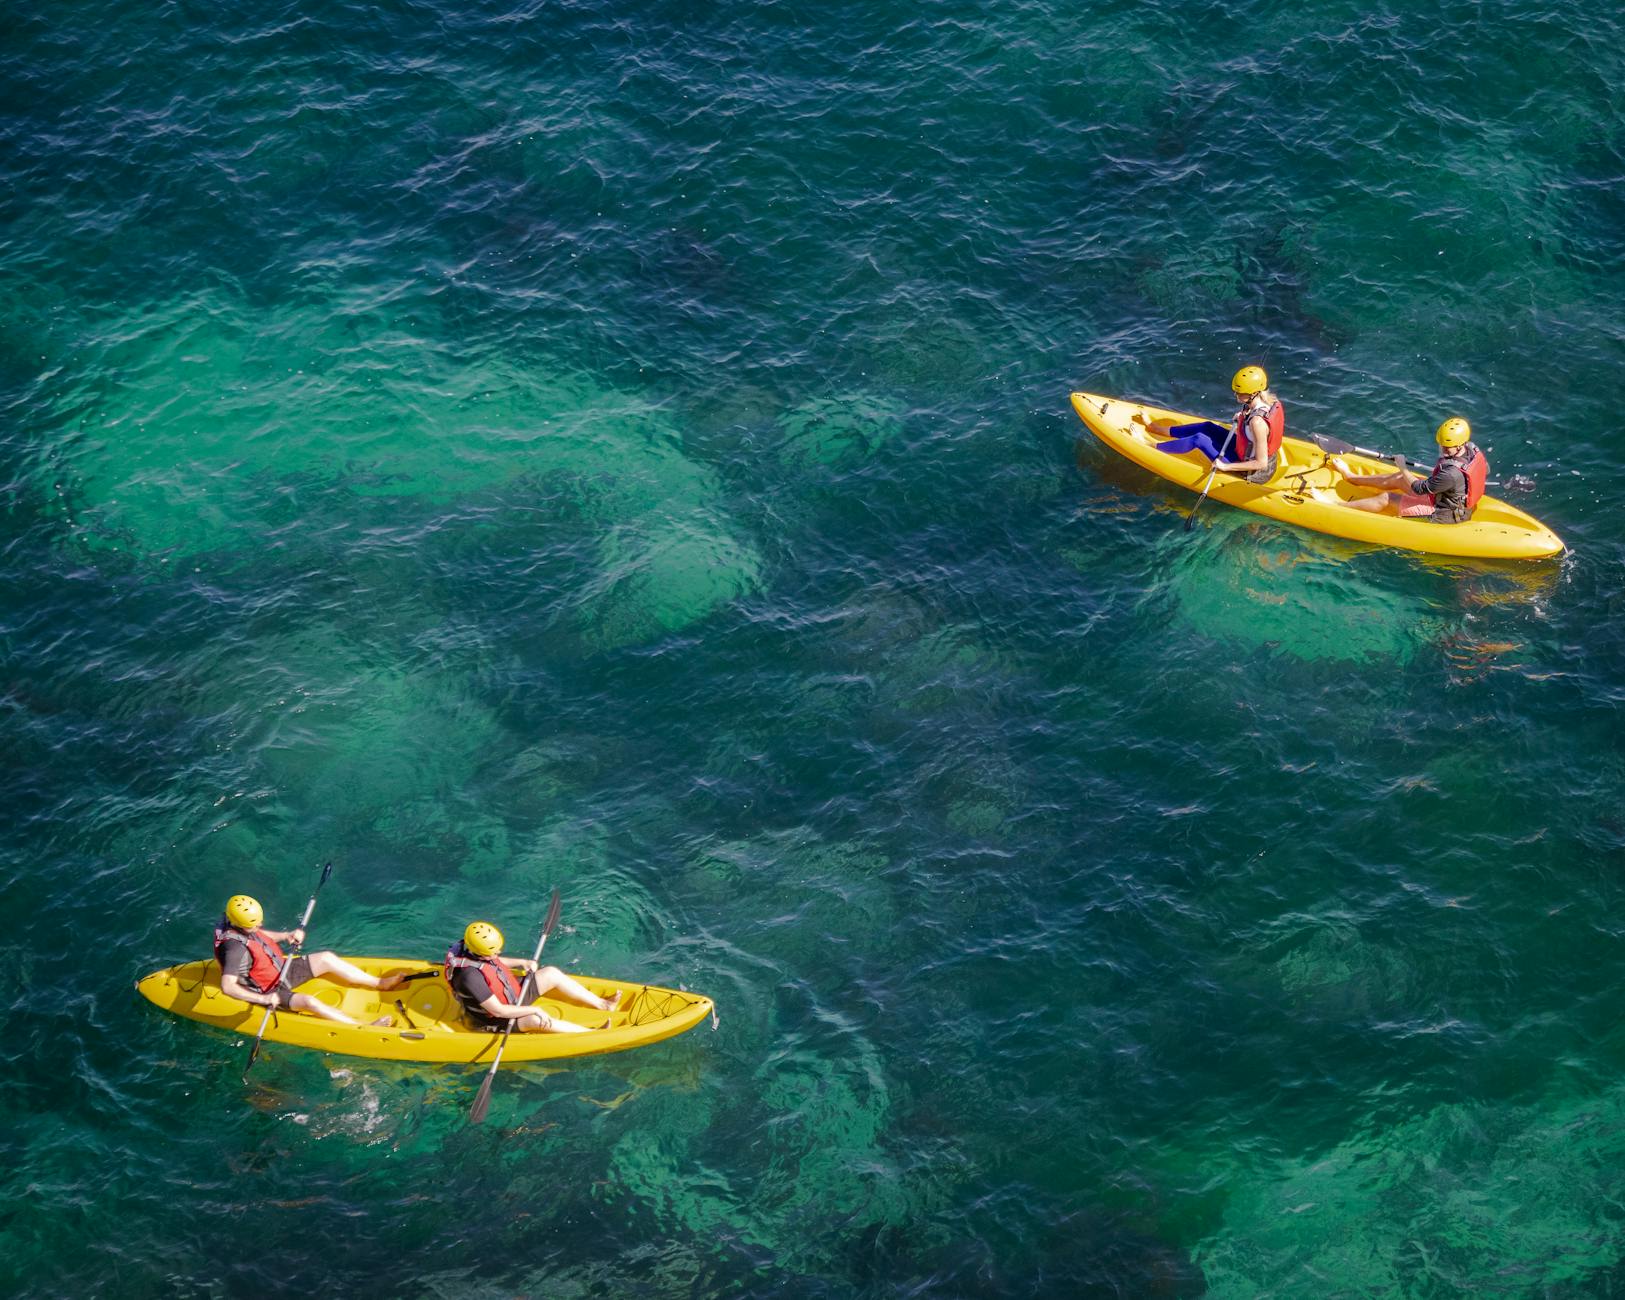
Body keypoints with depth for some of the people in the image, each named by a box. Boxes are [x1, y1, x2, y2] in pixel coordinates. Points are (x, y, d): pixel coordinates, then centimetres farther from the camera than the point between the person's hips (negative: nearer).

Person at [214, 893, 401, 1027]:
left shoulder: (244, 927, -8)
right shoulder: (236, 949, -35)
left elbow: (264, 936, 13)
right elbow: (227, 987, -40)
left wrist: (287, 936, -7)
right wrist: (263, 999, -39)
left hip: (279, 970, 9)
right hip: (268, 991, -9)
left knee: (326, 959, 1)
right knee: (309, 1002, -30)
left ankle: (380, 983, 10)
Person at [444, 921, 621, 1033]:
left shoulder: (475, 951, -12)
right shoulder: (471, 977, -38)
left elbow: (498, 962, 14)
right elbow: (498, 1011, -32)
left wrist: (522, 962, -2)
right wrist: (534, 1010, -27)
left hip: (512, 994, 9)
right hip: (494, 1021, -9)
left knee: (551, 973, 2)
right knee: (535, 1020, -35)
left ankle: (601, 1004, 12)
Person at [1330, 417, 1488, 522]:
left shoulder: (1451, 474, -41)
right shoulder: (1473, 449, -15)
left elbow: (1419, 489, -27)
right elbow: (1486, 471, 9)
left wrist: (1403, 467, -15)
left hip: (1442, 516, -9)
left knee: (1386, 498, 4)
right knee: (1399, 479, 20)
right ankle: (1351, 477, 40)